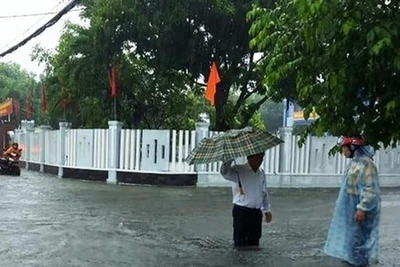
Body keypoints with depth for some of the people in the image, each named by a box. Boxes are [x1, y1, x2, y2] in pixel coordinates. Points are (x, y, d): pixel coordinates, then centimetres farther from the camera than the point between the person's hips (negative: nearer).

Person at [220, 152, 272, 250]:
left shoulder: (261, 173, 12)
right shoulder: (238, 170, -9)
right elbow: (224, 172, -30)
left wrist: (267, 210, 22)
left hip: (256, 212, 6)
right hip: (241, 211, -6)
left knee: (254, 242, 13)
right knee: (240, 242, 1)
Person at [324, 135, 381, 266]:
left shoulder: (365, 163, -20)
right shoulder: (355, 161, 10)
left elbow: (370, 189, -24)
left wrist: (362, 208, -25)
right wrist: (340, 203, 21)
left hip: (358, 209, -10)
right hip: (350, 208, 10)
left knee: (358, 236, 0)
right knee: (350, 234, 18)